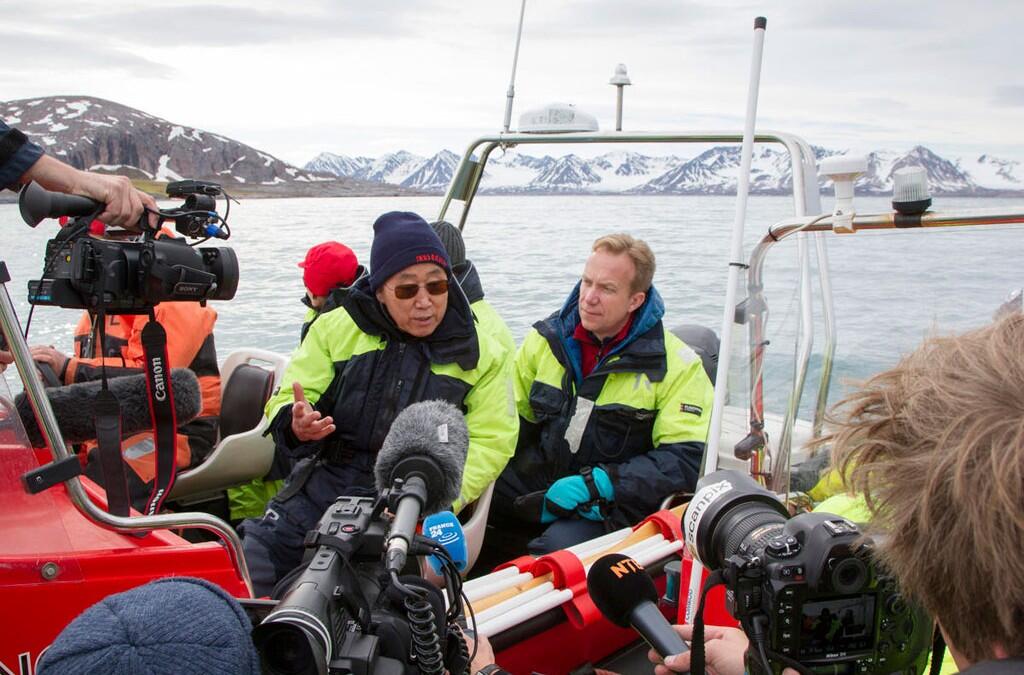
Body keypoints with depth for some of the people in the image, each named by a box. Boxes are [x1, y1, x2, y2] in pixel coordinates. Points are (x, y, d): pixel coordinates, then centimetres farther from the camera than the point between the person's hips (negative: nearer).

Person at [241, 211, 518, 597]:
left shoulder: (481, 354, 3)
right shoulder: (336, 328, 7)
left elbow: (489, 443, -2)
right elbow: (287, 402, 6)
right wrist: (296, 425, -20)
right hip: (320, 489, 3)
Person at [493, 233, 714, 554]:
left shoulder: (676, 365, -8)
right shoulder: (546, 338, 3)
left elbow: (688, 460, -15)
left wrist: (596, 484, -23)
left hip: (609, 505, -4)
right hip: (533, 481, 5)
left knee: (560, 545, -35)